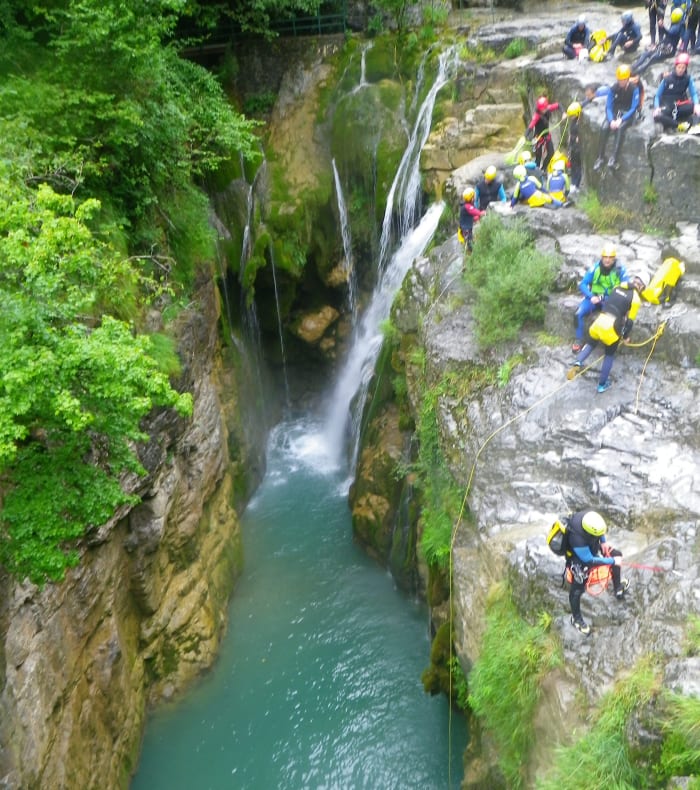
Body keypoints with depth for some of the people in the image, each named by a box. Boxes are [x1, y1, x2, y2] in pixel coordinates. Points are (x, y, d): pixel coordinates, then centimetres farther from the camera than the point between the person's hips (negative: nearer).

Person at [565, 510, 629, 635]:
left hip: (591, 548, 7)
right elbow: (589, 560, -30)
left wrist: (603, 542, -6)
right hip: (579, 559, -7)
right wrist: (612, 561, -22)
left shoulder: (590, 517, -30)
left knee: (616, 555, 16)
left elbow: (599, 528, -1)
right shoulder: (578, 539, -46)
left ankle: (618, 588, 40)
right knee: (577, 589, 6)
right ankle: (576, 619, 32)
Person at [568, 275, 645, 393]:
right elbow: (630, 321, -1)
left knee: (591, 344, 29)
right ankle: (602, 384, 25)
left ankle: (577, 363, 1)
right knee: (610, 355, 18)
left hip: (599, 322, 4)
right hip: (612, 328, -4)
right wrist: (626, 336, 12)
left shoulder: (617, 287, 10)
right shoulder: (635, 299, -3)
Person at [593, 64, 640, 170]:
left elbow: (634, 108, -13)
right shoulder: (614, 88, -4)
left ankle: (613, 158, -42)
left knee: (620, 128, -35)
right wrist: (611, 120, -23)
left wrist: (621, 119, -25)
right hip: (615, 112, 3)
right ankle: (600, 158, -24)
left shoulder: (634, 89, -11)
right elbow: (608, 107, -5)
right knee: (604, 128, -28)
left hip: (628, 114, -3)